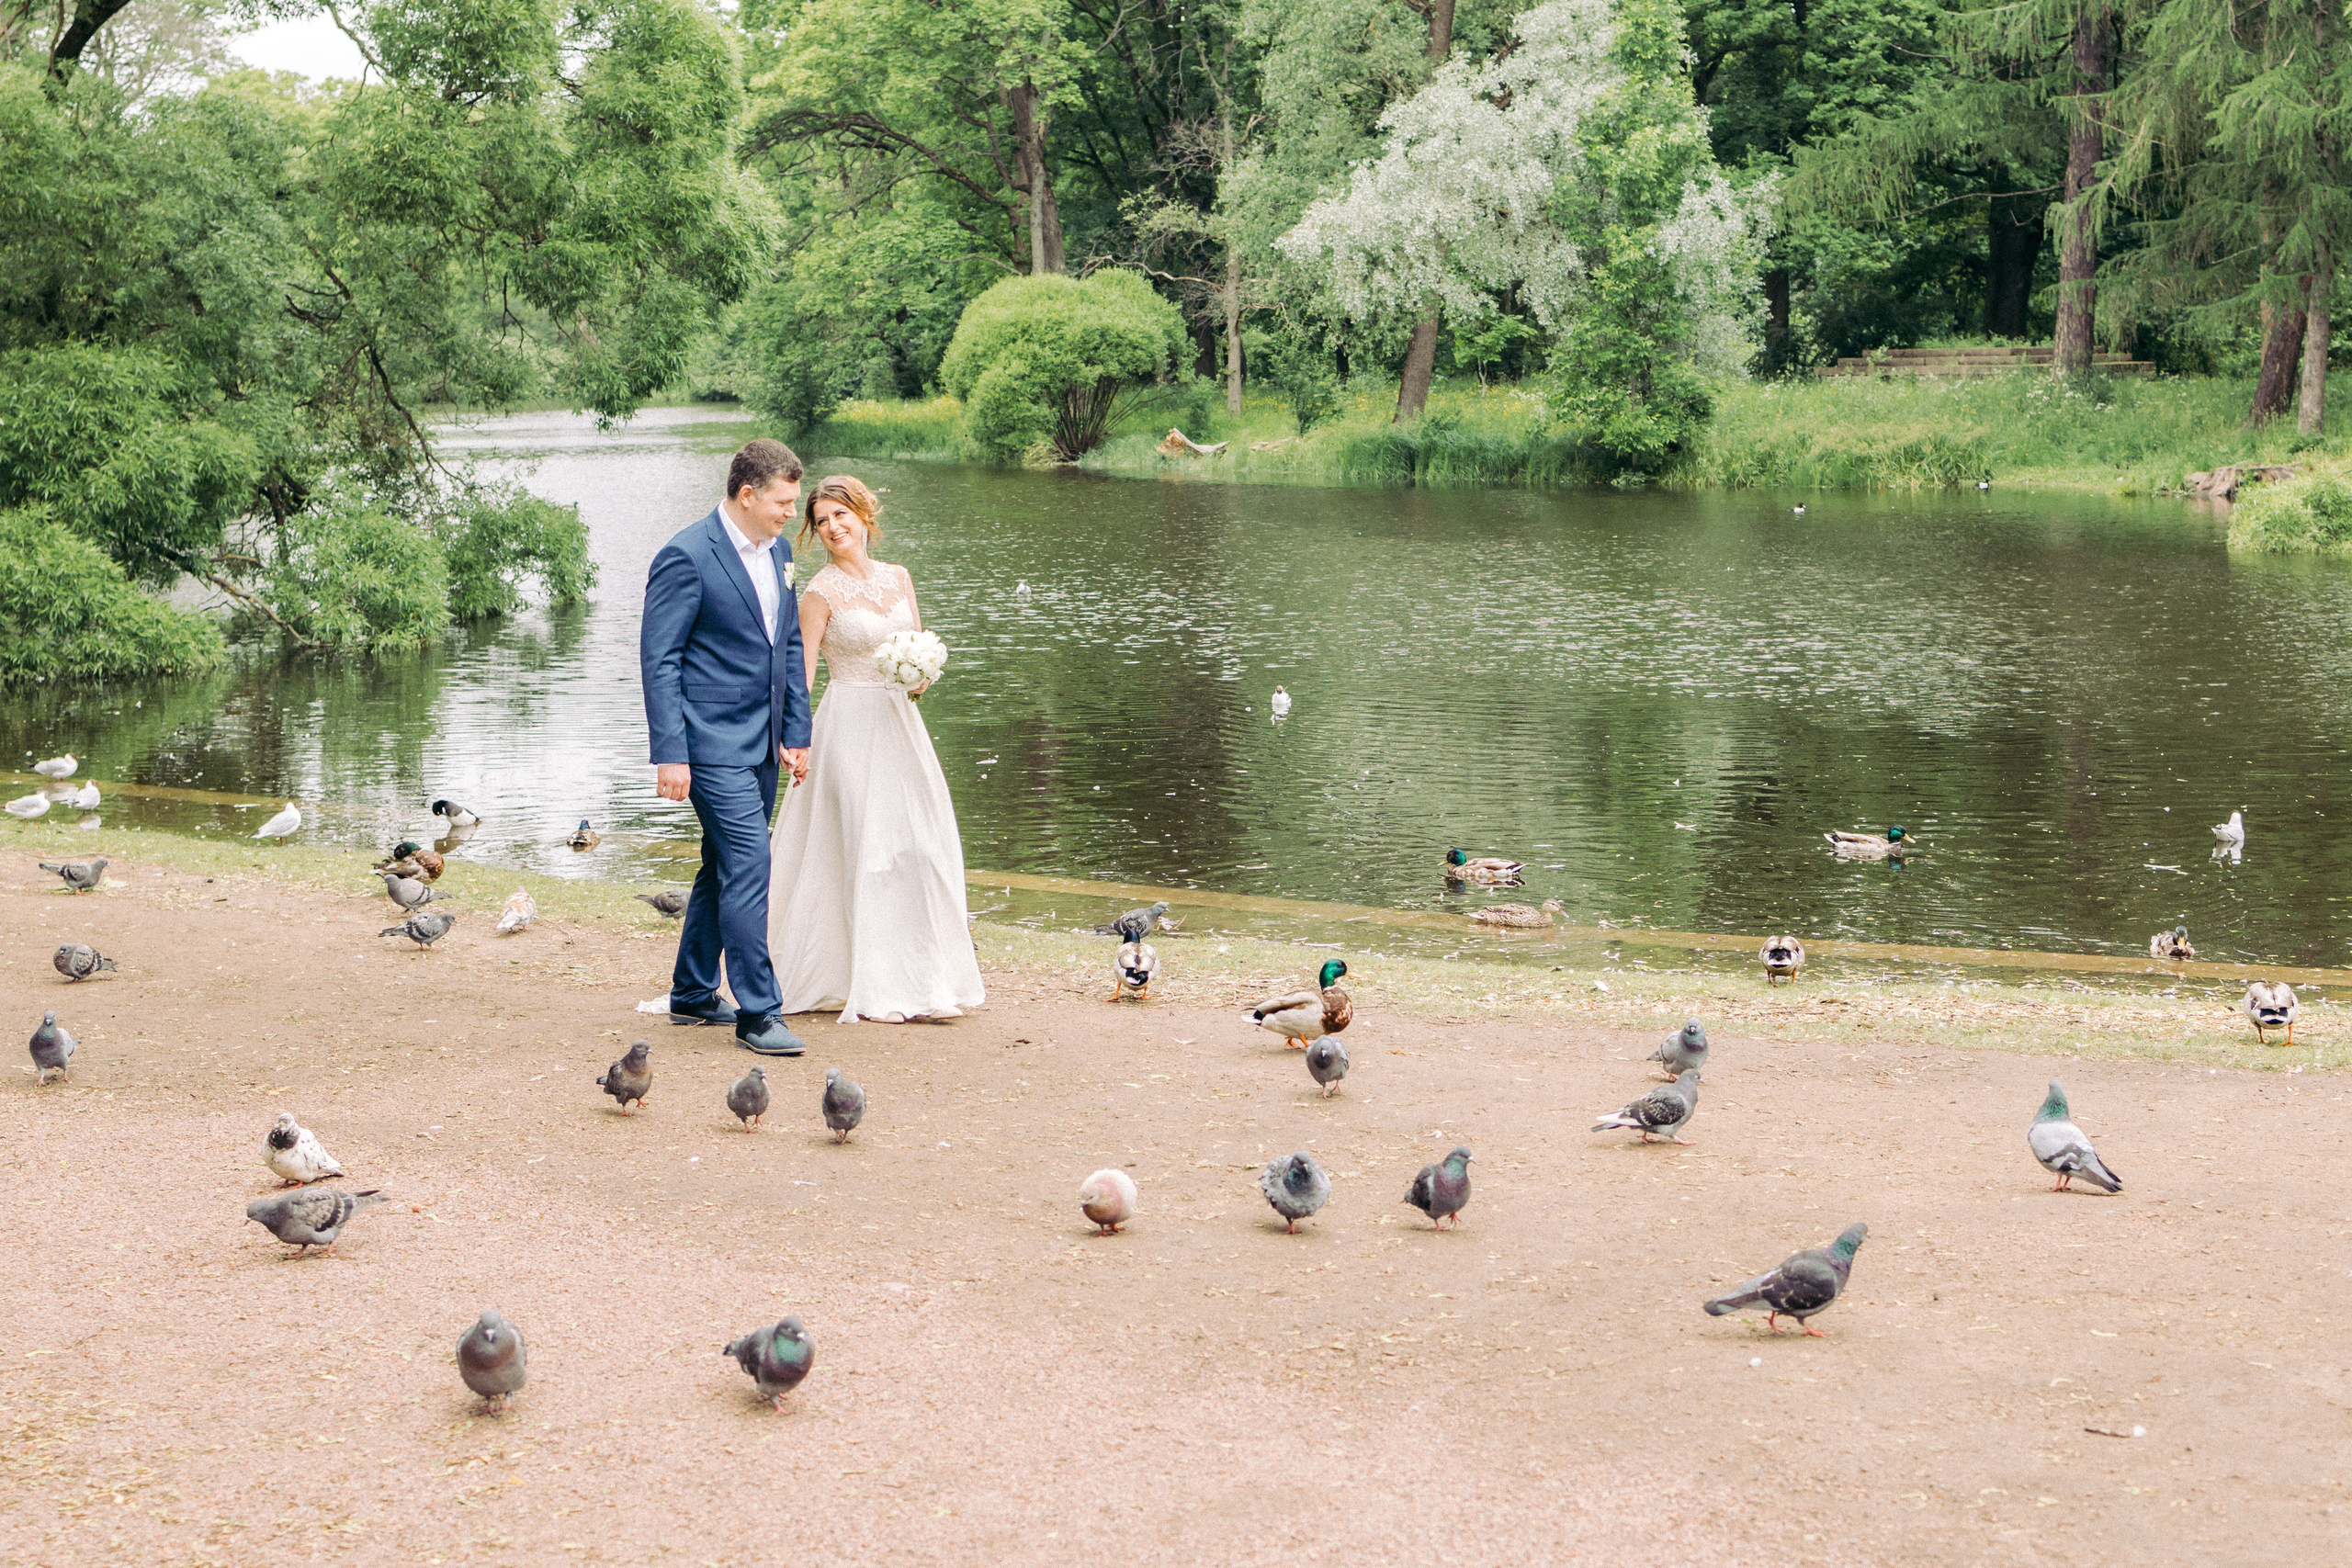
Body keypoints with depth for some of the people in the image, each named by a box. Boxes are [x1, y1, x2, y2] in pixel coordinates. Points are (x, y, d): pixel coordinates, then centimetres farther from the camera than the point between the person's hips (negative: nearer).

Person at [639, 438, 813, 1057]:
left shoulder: (778, 553, 11)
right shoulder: (686, 557, -13)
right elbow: (658, 659, -13)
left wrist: (797, 734, 13)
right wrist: (670, 754, -17)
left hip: (762, 745, 8)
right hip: (714, 744, -8)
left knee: (724, 869, 16)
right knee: (748, 869, -12)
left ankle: (693, 994, 28)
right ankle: (757, 1014, -9)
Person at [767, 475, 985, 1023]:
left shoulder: (898, 578, 9)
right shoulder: (822, 592, -6)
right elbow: (800, 674, -9)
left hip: (900, 722, 6)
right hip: (851, 726, -6)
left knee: (921, 847, 5)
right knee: (862, 849, -5)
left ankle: (924, 980, 15)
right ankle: (870, 990, 1)